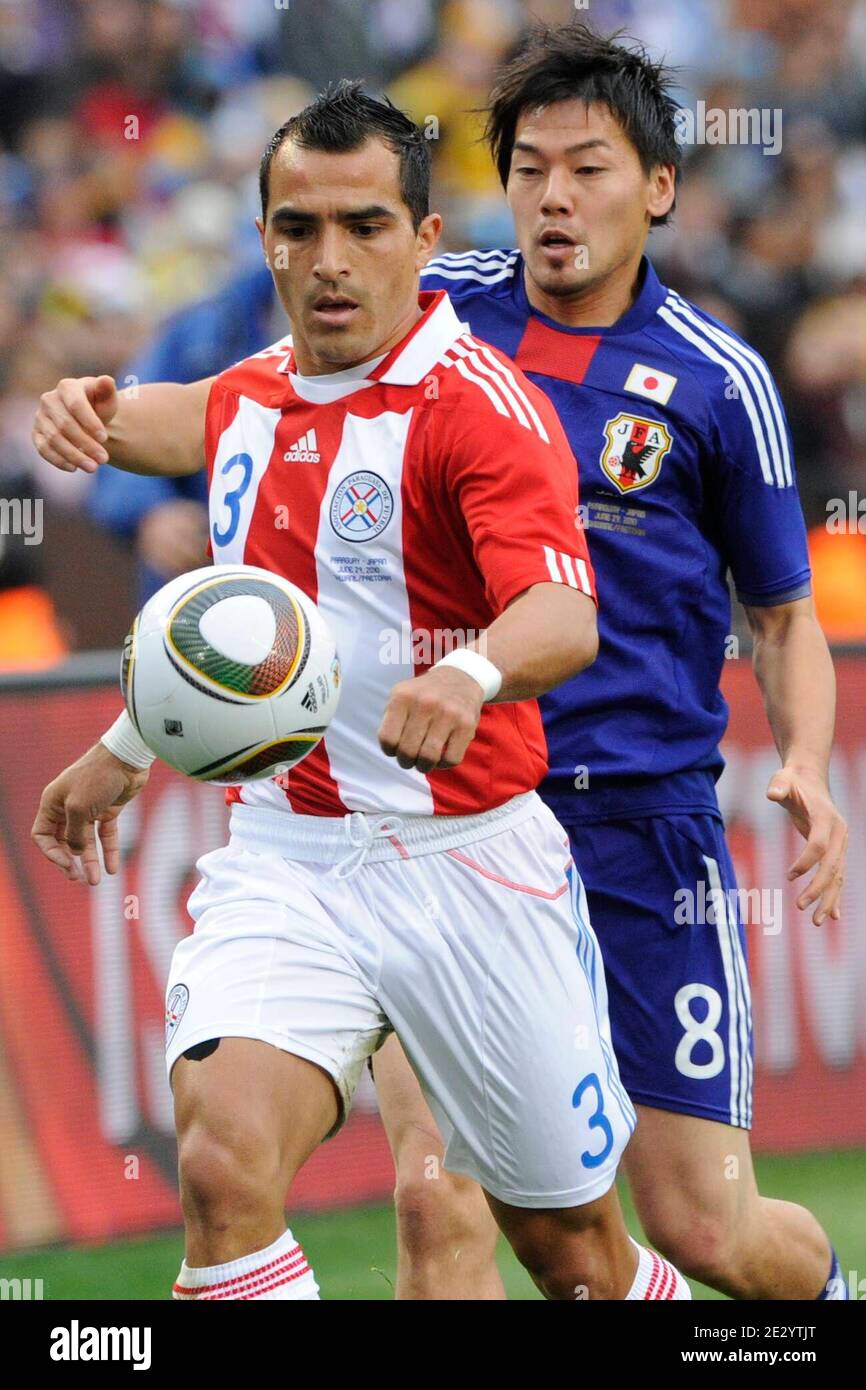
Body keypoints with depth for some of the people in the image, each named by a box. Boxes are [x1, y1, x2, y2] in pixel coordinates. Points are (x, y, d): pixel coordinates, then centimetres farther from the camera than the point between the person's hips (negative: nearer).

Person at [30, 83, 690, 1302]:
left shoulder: (480, 405, -14)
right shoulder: (248, 395, 8)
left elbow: (565, 617, -32)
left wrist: (470, 671, -51)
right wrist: (127, 751, 26)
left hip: (465, 867, -4)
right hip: (278, 866, 4)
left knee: (578, 1255, 8)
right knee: (222, 1170, -24)